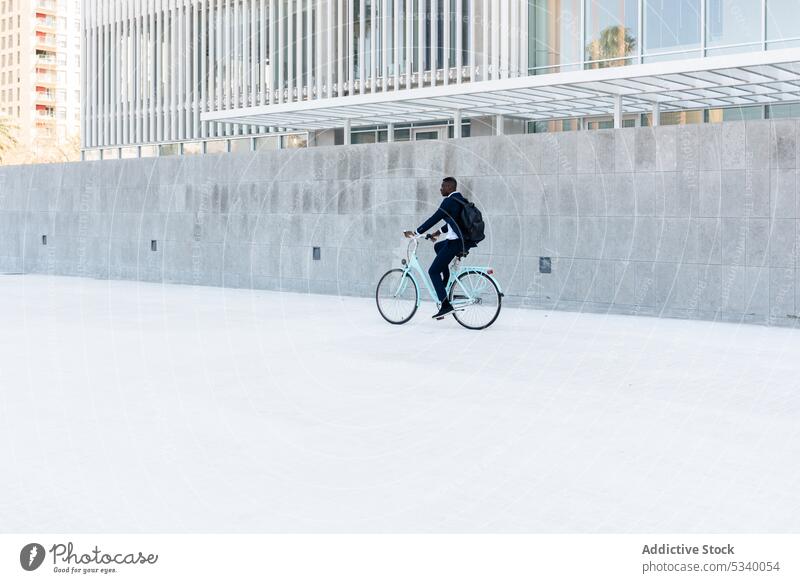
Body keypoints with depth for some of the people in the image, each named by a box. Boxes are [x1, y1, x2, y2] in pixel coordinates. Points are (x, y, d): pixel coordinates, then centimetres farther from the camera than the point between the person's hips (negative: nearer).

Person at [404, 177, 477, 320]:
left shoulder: (449, 201, -12)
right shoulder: (461, 200, 16)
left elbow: (433, 219, -12)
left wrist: (415, 233, -5)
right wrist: (439, 232, 34)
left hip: (455, 242, -10)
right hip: (465, 240, 10)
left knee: (434, 271, -3)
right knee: (438, 246, 33)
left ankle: (445, 305, -11)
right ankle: (445, 285, 27)